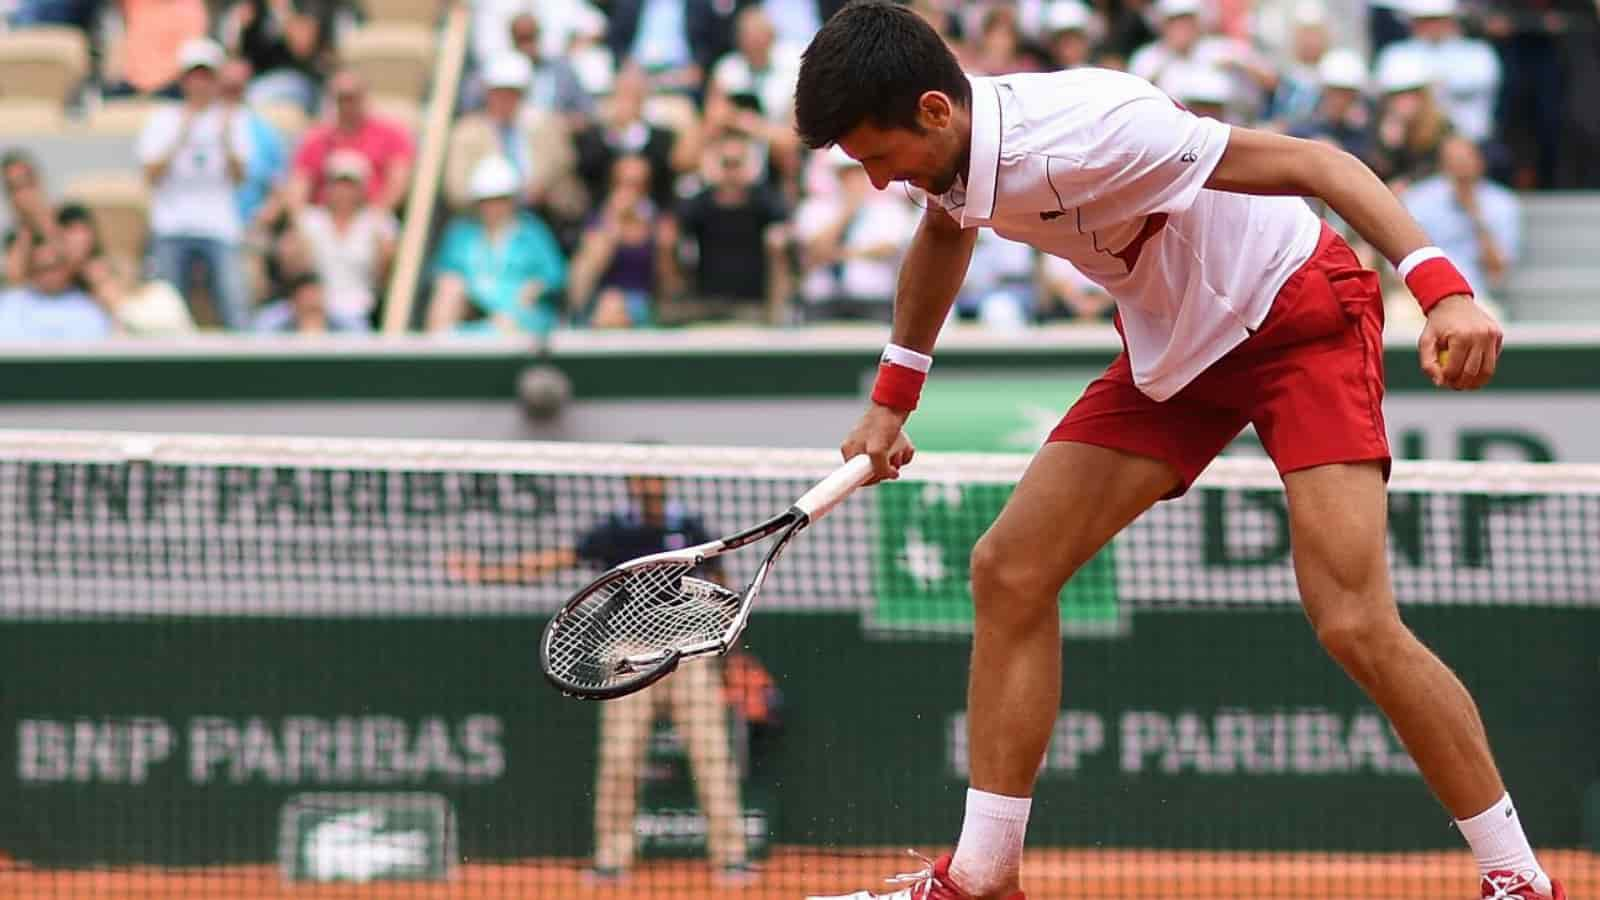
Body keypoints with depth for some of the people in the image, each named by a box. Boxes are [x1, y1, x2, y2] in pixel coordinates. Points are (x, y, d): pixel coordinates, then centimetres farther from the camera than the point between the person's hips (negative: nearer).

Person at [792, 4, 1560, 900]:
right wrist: (892, 400, 25)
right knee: (1010, 571, 1)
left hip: (1299, 313, -9)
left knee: (1354, 624, -21)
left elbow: (1314, 162, -33)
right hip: (1173, 346, 9)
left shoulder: (1088, 134, -33)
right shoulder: (950, 141, -6)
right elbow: (946, 230, 21)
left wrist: (1441, 288, -44)